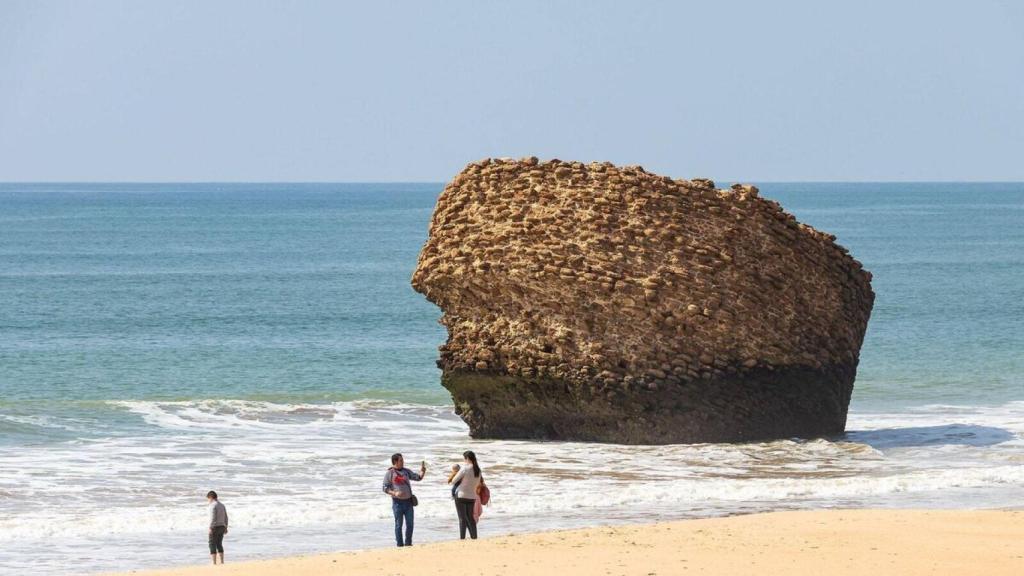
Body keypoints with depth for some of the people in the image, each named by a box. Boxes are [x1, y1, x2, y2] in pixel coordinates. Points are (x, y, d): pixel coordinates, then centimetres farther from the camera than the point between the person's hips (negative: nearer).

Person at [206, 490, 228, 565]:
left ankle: (214, 563, -7)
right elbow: (226, 518, 15)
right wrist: (225, 528, 22)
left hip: (215, 528, -8)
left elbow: (213, 518, -20)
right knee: (219, 545, 15)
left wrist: (210, 528, -20)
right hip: (222, 527, 8)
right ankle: (222, 562, 13)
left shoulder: (213, 506, -12)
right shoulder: (222, 505, 13)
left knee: (212, 545, -3)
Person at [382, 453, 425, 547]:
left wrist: (422, 470, -8)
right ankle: (400, 545, 6)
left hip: (408, 501, 4)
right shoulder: (389, 473, -3)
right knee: (398, 525, 0)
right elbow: (385, 488, -5)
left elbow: (418, 477, 11)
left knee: (410, 524, 5)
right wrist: (394, 493, -21)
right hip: (397, 502, -4)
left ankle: (408, 543, 17)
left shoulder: (406, 471, 12)